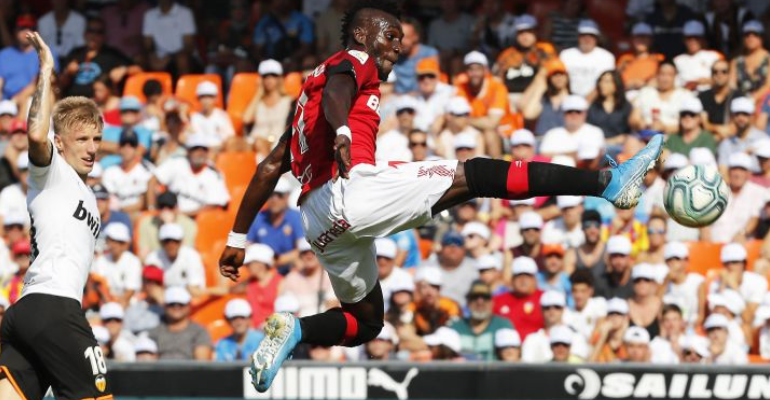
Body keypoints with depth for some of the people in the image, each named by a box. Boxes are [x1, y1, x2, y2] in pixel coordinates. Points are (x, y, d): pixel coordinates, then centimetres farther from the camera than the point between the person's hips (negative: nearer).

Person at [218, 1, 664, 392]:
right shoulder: (354, 62, 7)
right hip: (355, 188, -9)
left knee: (365, 322, 23)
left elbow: (270, 169, 29)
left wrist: (238, 239, 28)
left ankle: (292, 331, -2)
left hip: (319, 222, 9)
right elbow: (335, 93, -18)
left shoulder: (309, 89, 31)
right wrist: (342, 133, -39)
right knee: (475, 175, -8)